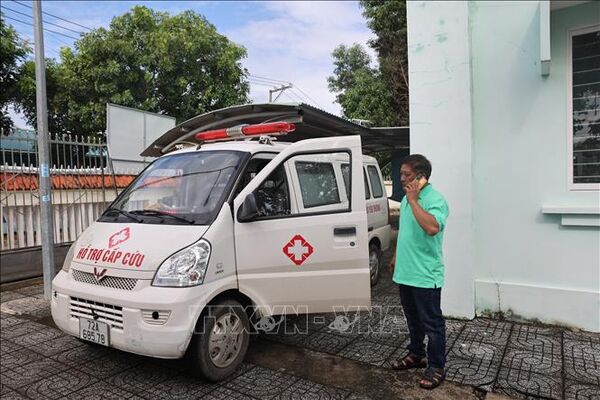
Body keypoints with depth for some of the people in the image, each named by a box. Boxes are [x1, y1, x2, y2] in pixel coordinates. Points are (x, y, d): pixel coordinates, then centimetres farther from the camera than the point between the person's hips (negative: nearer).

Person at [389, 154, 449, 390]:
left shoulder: (435, 199, -17)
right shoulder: (406, 198, 10)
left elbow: (432, 227, -35)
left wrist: (413, 200, -27)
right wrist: (396, 257, 22)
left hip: (425, 276, -8)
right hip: (405, 272, 8)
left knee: (431, 323, 6)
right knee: (413, 319, 21)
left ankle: (436, 367, 19)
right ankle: (416, 354, 37)